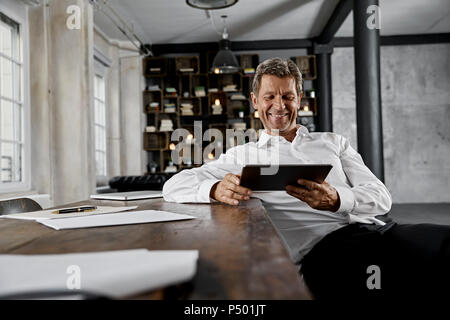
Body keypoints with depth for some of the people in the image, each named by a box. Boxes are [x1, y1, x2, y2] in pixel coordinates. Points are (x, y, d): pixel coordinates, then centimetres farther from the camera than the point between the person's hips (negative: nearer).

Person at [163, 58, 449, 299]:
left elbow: (381, 197, 11)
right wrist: (216, 189, -14)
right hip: (323, 248, -4)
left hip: (379, 230, 5)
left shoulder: (333, 142, 23)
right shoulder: (243, 156, 16)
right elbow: (174, 186, 9)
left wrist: (336, 200, -12)